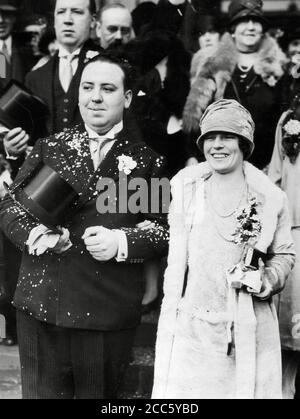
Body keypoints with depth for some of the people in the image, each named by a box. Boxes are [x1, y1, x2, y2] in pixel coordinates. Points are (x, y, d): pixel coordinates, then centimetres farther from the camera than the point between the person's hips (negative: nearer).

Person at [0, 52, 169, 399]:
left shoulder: (146, 158, 3)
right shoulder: (49, 148, 9)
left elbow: (167, 226, 1)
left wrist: (122, 243, -17)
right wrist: (36, 232, -13)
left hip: (110, 316, -1)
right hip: (43, 305, 2)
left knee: (100, 395, 11)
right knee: (42, 392, 11)